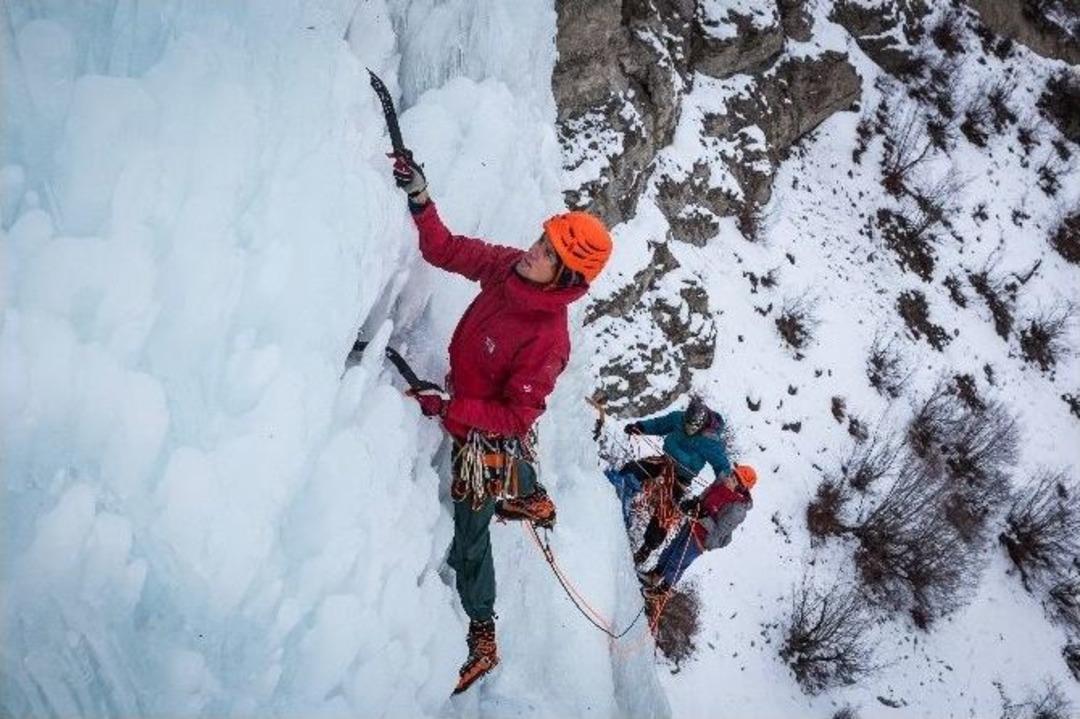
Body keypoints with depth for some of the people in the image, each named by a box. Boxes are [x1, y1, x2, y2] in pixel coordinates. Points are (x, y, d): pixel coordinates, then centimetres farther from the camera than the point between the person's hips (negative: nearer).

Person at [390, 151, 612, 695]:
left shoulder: (546, 340, -39)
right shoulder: (510, 268, -20)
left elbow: (514, 417, -32)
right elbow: (446, 250, -12)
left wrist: (446, 409, -38)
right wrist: (419, 197, -25)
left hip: (488, 437, -7)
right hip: (467, 402, 8)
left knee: (468, 540, 11)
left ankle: (482, 639, 33)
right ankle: (531, 501, 75)